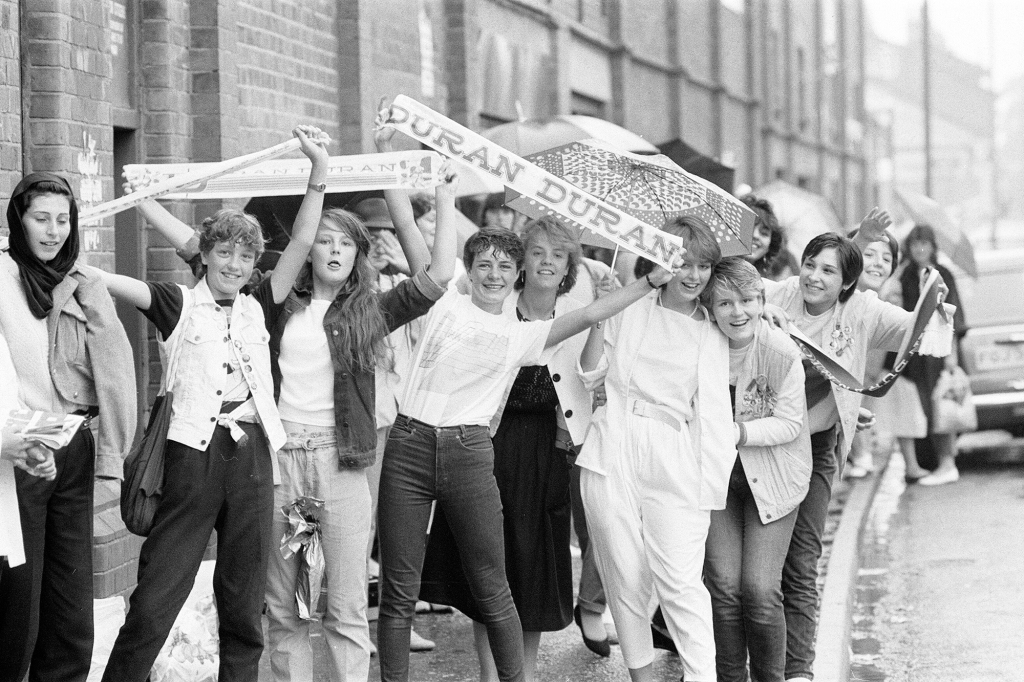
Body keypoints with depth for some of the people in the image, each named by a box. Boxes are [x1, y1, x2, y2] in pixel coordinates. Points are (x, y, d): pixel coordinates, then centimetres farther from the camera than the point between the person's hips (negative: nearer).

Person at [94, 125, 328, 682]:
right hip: (194, 452, -4)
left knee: (244, 599, 8)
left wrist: (318, 170, 0)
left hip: (251, 454, 4)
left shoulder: (258, 310, 14)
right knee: (157, 594, -6)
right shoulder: (179, 304, 6)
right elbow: (116, 283, -7)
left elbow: (301, 241, 8)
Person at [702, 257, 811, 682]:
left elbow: (790, 424, -14)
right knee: (723, 585, -5)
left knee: (760, 589, -9)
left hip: (772, 477, -2)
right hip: (718, 475, 3)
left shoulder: (782, 351, -20)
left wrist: (738, 432, -24)